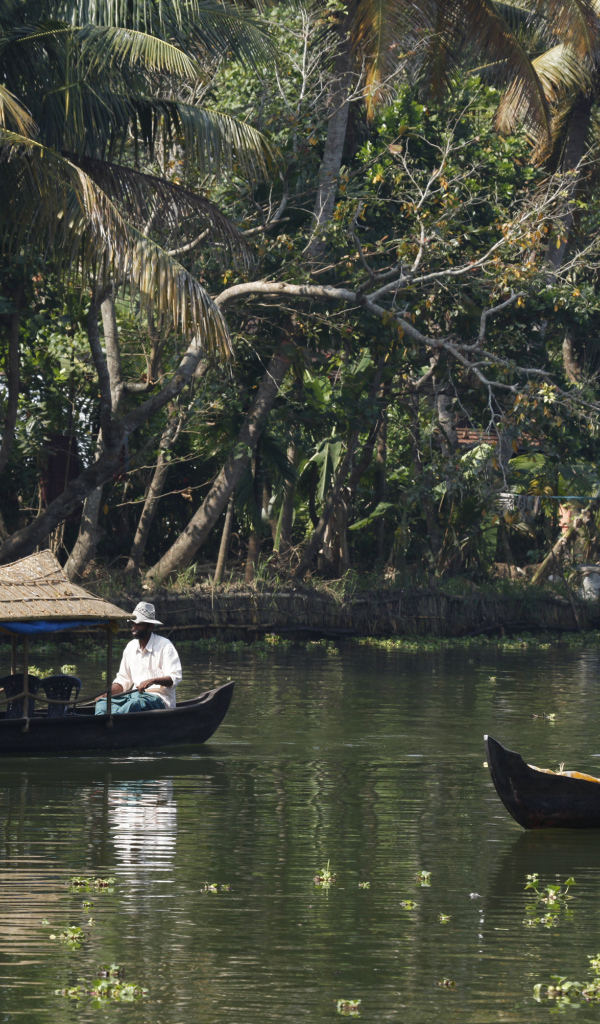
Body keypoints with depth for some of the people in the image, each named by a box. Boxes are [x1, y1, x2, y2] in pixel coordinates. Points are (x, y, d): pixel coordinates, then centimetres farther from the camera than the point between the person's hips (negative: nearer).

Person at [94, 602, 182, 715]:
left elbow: (174, 678, -12)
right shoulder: (131, 646, 16)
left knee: (136, 703, -39)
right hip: (135, 695, 7)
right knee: (102, 701, -17)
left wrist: (152, 680, -30)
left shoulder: (164, 645, -4)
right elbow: (123, 680, 20)